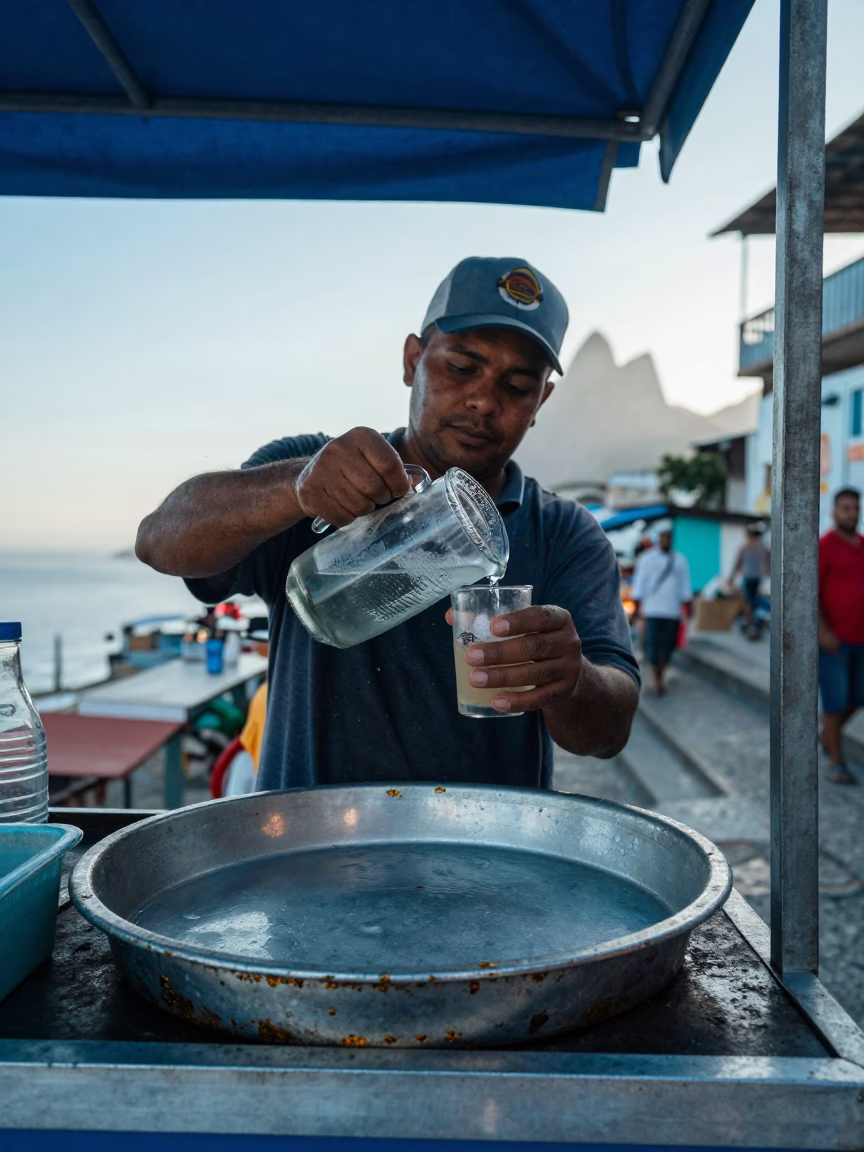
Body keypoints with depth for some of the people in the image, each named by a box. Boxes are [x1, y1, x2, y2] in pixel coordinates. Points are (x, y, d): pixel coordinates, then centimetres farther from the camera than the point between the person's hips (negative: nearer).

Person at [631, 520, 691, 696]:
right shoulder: (646, 559, 4)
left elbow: (685, 587, 9)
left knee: (667, 644, 1)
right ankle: (657, 680, -4)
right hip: (652, 610, -2)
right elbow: (639, 585, 2)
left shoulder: (680, 560, 10)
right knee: (652, 644, -9)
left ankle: (661, 677, 18)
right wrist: (637, 607, -3)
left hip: (673, 611, 2)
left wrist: (687, 608, 3)